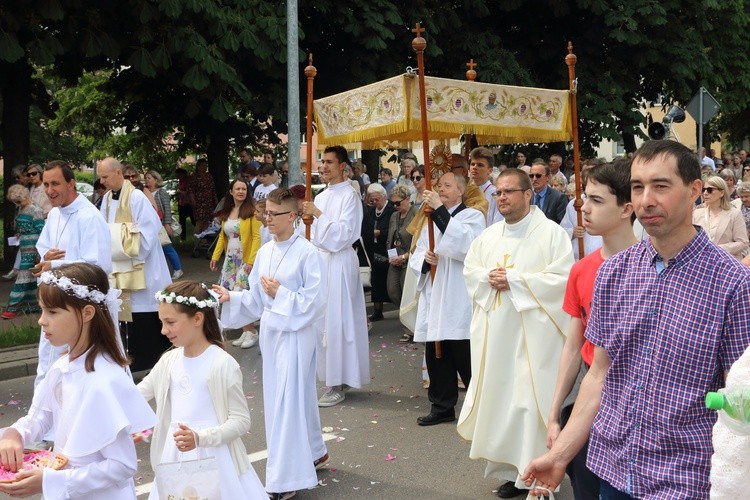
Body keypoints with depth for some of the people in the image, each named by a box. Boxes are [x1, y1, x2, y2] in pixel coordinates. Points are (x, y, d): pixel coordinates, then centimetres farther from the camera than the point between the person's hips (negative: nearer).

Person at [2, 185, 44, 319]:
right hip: (24, 248, 8)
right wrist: (19, 234, 5)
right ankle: (31, 305, 18)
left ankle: (14, 307, -1)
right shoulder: (21, 209, 11)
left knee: (23, 277, -4)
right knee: (29, 278, 12)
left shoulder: (35, 210, -14)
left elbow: (41, 232, -15)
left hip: (32, 249, -8)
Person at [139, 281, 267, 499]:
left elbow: (241, 420, -14)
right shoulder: (169, 360, 2)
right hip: (176, 454, 6)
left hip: (213, 456, -5)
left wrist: (200, 438, -25)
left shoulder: (223, 364, -16)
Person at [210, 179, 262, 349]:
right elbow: (222, 236, 15)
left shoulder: (251, 211, -9)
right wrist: (215, 256, 10)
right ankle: (245, 331, 16)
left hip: (245, 260, -6)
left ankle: (251, 332, 8)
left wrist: (251, 261, -19)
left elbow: (257, 237, -14)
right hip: (230, 259, 6)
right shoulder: (226, 212, 10)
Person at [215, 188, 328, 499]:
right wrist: (231, 297, -5)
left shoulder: (307, 253, -13)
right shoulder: (265, 252, 7)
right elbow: (256, 298, 10)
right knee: (288, 395, 17)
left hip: (296, 332, -7)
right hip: (271, 330, 7)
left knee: (287, 400, -6)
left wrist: (280, 293, -18)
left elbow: (313, 301, -14)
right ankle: (313, 452, 35)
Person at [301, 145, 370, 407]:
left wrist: (318, 214, -19)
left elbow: (344, 232, -16)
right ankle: (332, 377, 18)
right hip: (321, 259, 8)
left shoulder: (349, 196, -8)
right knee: (323, 319, 9)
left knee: (337, 319, -6)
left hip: (339, 261, -8)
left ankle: (337, 385, 1)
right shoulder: (321, 196, 14)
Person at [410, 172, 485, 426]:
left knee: (465, 357, -3)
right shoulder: (432, 219, 19)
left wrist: (440, 210, -22)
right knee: (436, 357, 10)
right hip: (433, 299, 7)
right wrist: (424, 258, -5)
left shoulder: (473, 215, -1)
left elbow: (464, 245, -22)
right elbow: (415, 257, 19)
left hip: (459, 302, -6)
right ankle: (442, 407, 21)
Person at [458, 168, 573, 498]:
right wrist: (489, 277, -8)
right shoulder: (489, 235, 13)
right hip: (495, 334, 6)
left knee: (533, 400, -5)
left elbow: (562, 278, -15)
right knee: (499, 397, 9)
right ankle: (510, 469, 21)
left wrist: (514, 280, -16)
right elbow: (469, 270, 15)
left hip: (534, 334, -6)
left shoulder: (551, 232, -6)